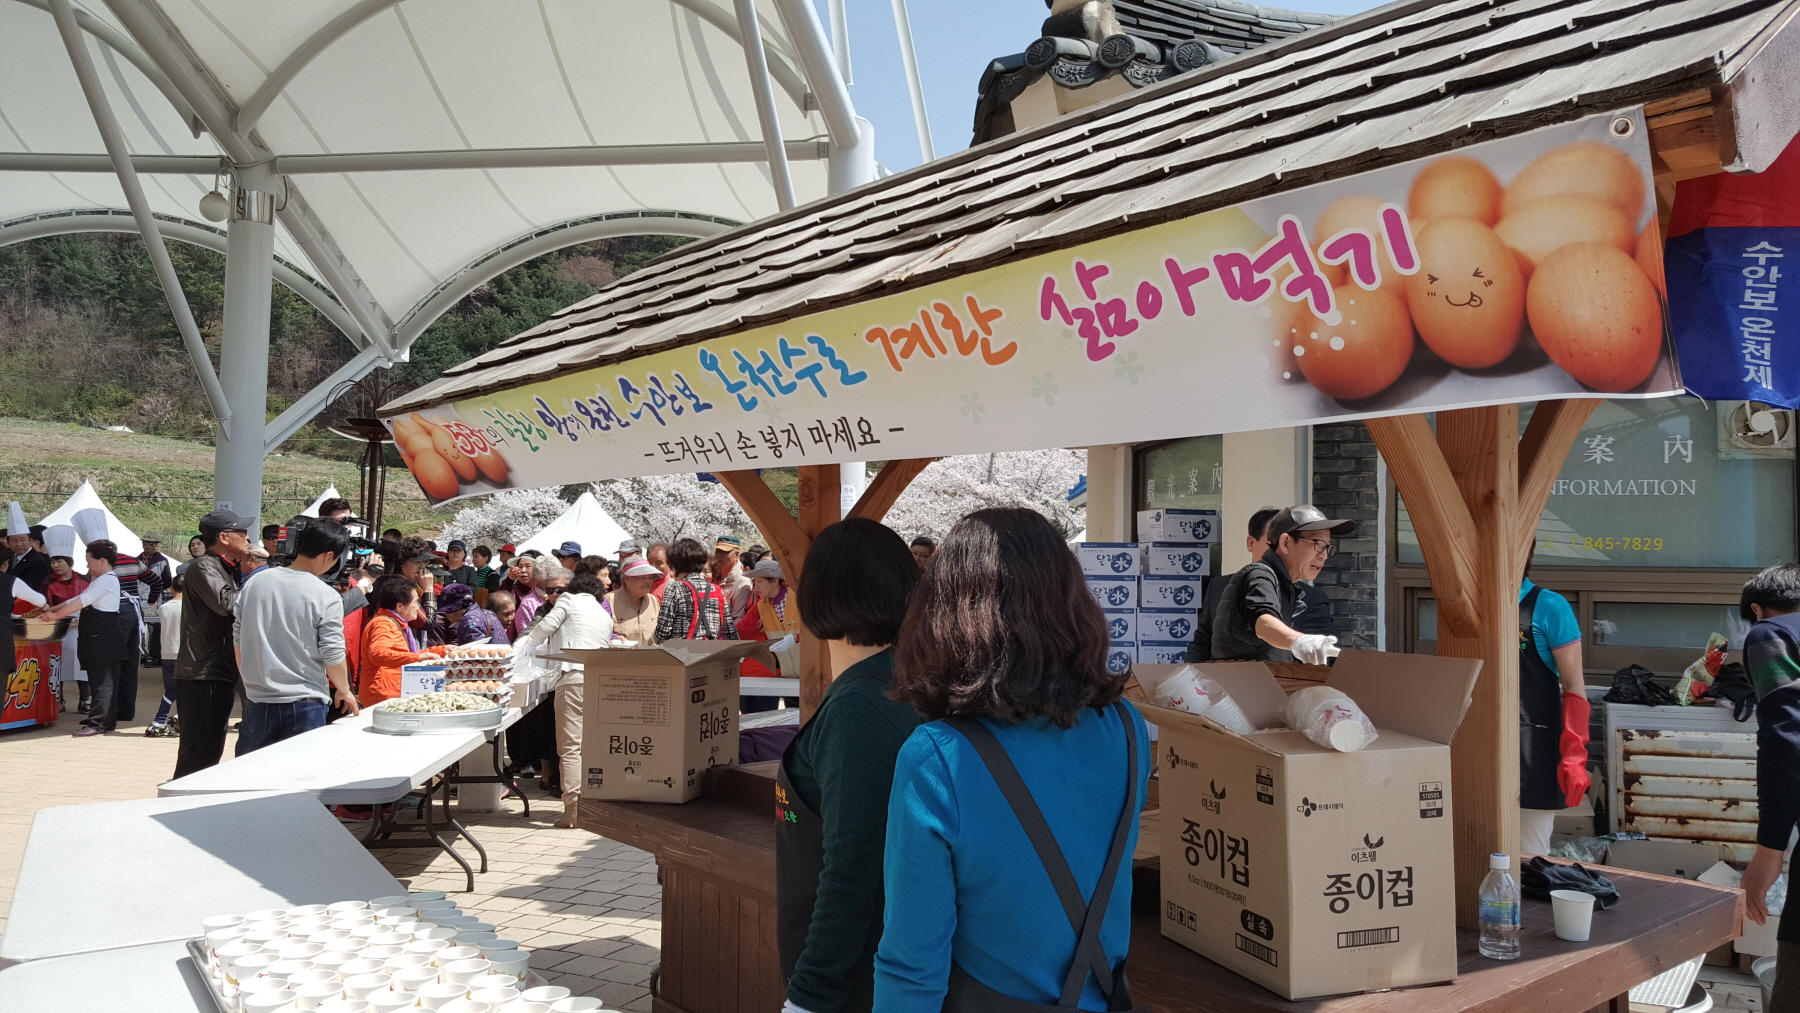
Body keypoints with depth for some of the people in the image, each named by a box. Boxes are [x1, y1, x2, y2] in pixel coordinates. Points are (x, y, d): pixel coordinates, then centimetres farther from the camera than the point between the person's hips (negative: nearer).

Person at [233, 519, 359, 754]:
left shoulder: (255, 583, 2)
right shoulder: (326, 597, -13)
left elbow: (238, 637, 8)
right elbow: (333, 656, -11)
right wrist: (344, 691, 6)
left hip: (258, 702, 4)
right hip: (304, 707, -4)